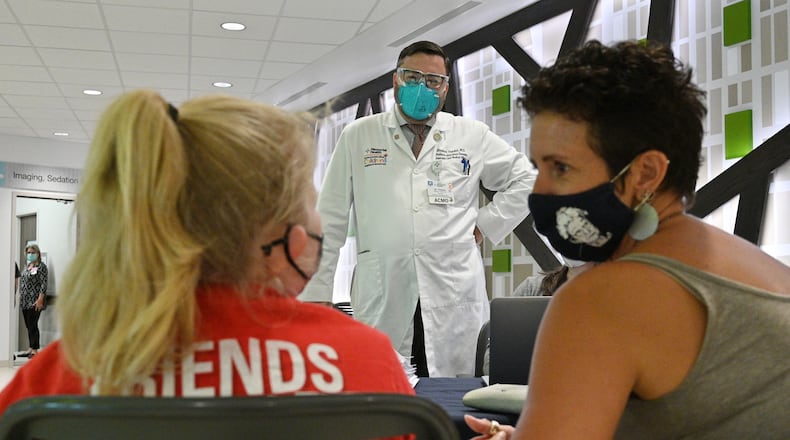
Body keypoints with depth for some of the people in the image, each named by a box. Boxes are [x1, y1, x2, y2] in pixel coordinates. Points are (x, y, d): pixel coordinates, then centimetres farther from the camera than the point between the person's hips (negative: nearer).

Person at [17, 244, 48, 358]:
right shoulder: (27, 266, 17)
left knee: (33, 325, -8)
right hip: (25, 302, 8)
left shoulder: (41, 266, -6)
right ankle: (30, 349, 16)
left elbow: (44, 284, -13)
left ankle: (35, 350, -3)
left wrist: (40, 299, -19)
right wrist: (20, 298, 15)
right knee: (28, 326, 10)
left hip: (35, 302, -8)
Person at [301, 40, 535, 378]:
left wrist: (484, 225, 7)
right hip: (381, 303, 0)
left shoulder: (473, 137, 11)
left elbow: (526, 181, 19)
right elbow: (331, 219, 7)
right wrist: (317, 293, 2)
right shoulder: (357, 137, 10)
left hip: (455, 303, 1)